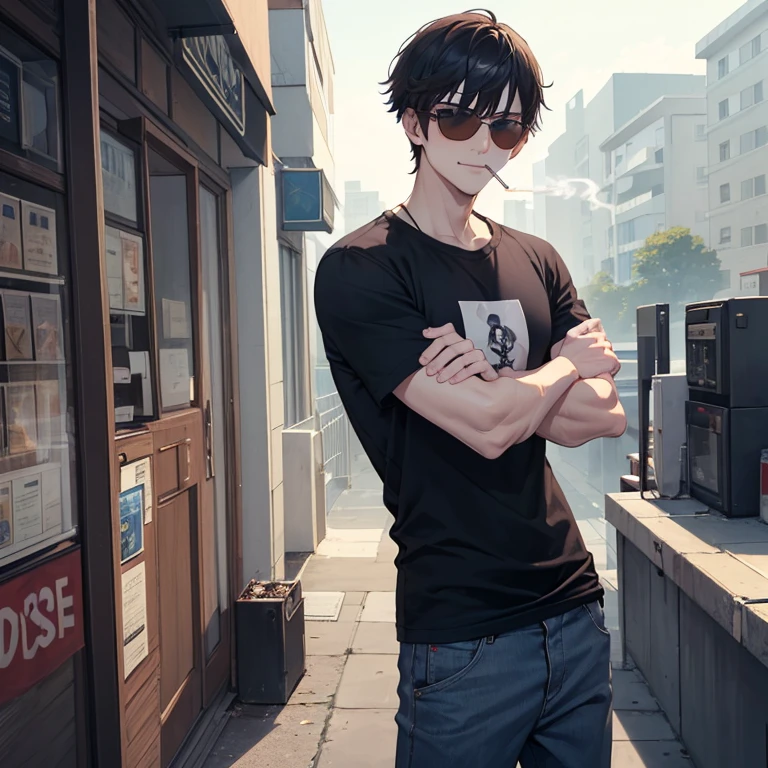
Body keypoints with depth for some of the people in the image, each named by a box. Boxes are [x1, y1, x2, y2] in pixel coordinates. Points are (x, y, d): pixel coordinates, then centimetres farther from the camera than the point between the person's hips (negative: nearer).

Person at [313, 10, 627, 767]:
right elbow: (488, 427, -20)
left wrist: (497, 385, -17)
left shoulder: (537, 262, 9)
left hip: (574, 608, 6)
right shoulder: (358, 270, -11)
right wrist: (569, 364, -2)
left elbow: (604, 417, 0)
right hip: (463, 639, -6)